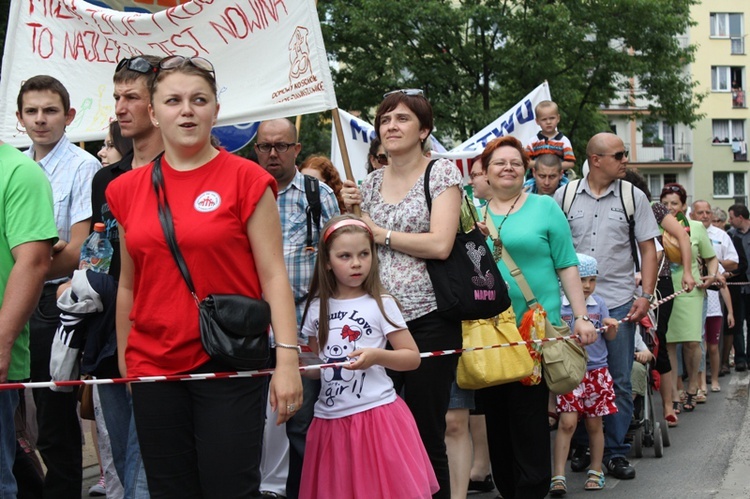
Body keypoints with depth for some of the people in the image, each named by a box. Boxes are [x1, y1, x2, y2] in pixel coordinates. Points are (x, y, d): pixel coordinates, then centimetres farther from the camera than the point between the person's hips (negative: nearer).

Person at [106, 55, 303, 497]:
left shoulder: (246, 179, -2)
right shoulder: (128, 189, 9)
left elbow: (273, 275, -6)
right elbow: (128, 285, 15)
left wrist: (287, 357, -13)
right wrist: (123, 361, 16)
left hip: (230, 366, -3)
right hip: (153, 367, 4)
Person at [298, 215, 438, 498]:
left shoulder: (381, 304, -4)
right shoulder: (317, 307, 7)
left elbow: (413, 358, -3)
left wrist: (377, 356, -20)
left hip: (376, 414, -4)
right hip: (331, 419, 4)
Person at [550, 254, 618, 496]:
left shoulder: (598, 304, 5)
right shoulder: (558, 305, -5)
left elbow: (610, 337, 10)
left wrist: (611, 327, -11)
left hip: (596, 371, 3)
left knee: (594, 423, 11)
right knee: (567, 422, -8)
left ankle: (596, 471, 26)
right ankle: (558, 476, -6)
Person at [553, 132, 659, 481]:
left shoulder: (633, 197, 3)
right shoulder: (565, 196, 3)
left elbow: (648, 249, 4)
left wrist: (646, 295, -5)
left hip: (619, 302, 0)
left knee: (619, 382, 3)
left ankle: (615, 452, 13)